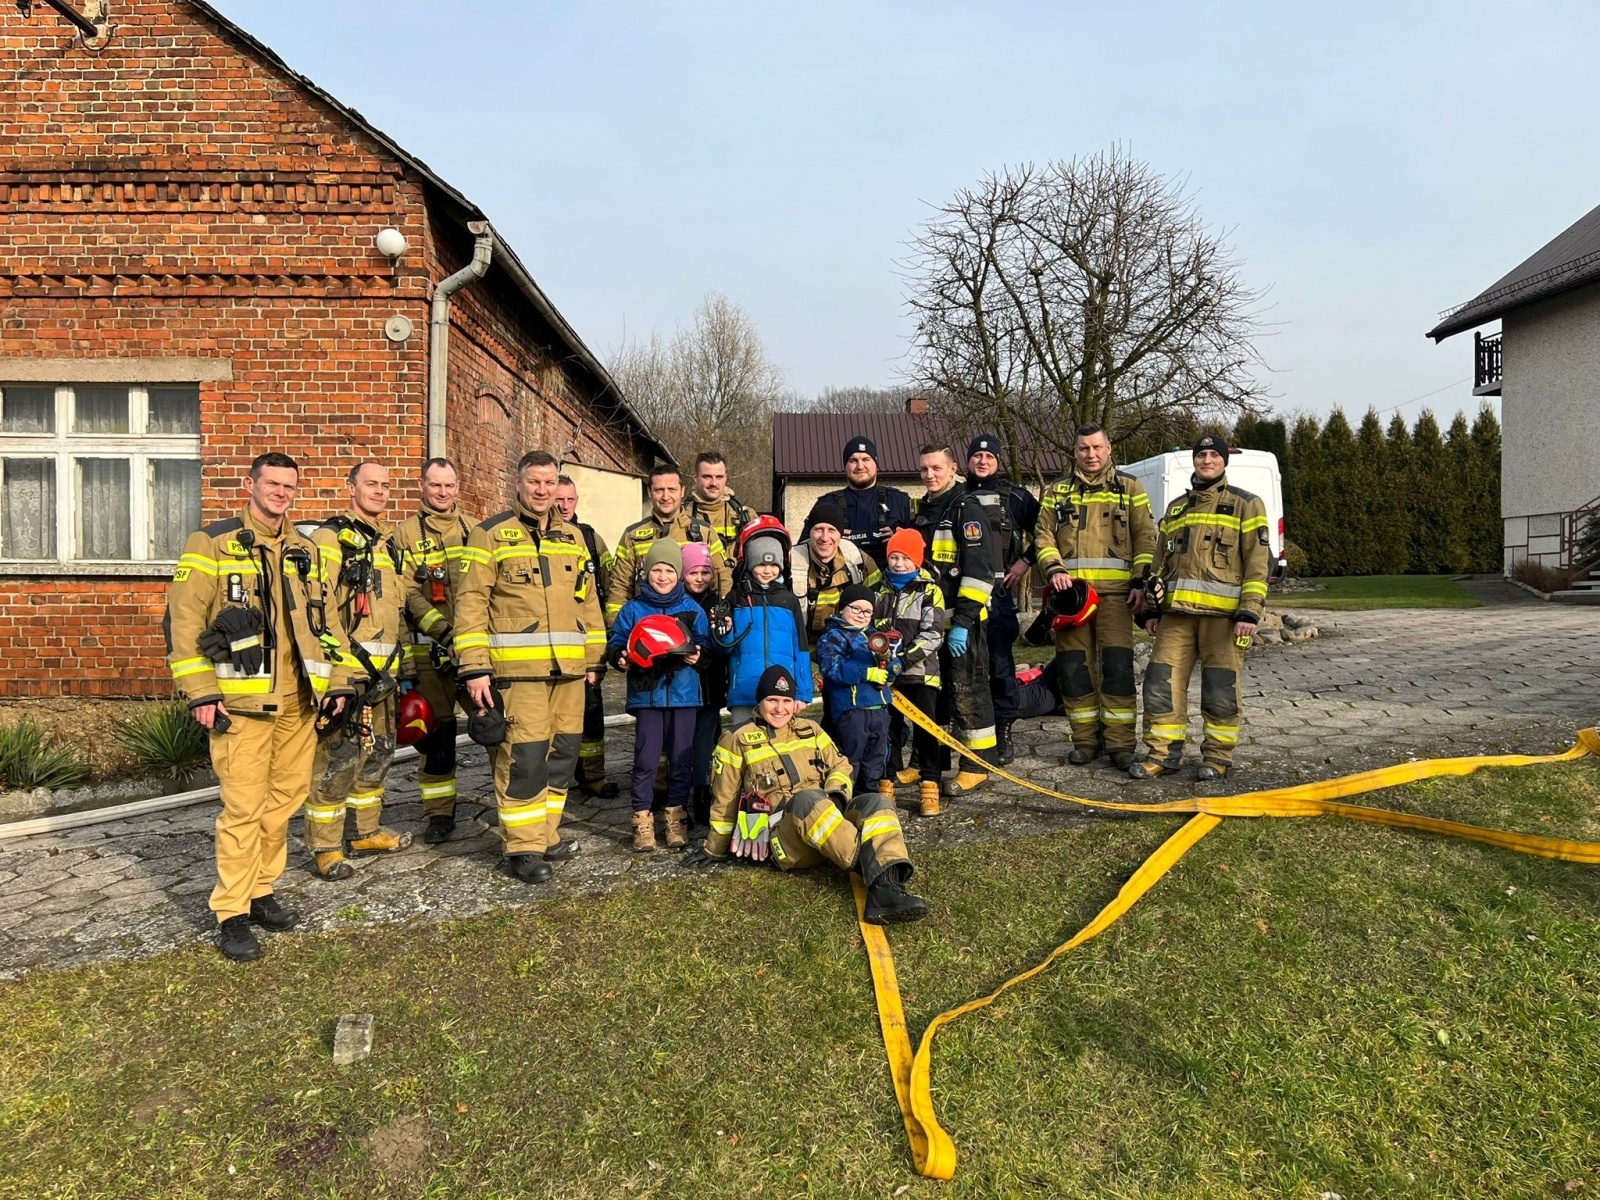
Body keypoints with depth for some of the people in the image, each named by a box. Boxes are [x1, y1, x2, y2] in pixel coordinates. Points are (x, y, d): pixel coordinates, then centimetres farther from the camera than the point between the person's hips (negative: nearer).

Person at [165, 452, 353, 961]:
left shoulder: (304, 550, 15)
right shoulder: (213, 543, -2)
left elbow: (322, 620, 19)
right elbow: (183, 619, -6)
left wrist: (336, 680, 11)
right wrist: (200, 692, -12)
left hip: (298, 699, 6)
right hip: (241, 699, -6)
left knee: (285, 798, 11)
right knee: (244, 805, -6)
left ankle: (261, 891, 25)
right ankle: (232, 915, 6)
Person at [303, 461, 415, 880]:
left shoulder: (390, 541, 18)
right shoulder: (331, 536, -6)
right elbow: (322, 606, -15)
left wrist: (404, 663, 20)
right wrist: (337, 665, -20)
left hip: (384, 669, 8)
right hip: (347, 666, -8)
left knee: (378, 752, 16)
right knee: (337, 757, -4)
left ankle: (367, 832, 30)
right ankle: (325, 847, 6)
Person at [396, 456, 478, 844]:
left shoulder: (475, 529, 12)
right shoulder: (406, 533, 5)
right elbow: (408, 591, -5)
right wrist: (441, 628, -19)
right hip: (432, 649, -1)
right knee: (436, 729, 5)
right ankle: (439, 813, 16)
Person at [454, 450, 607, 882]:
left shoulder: (573, 536, 16)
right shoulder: (492, 534, -1)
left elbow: (588, 600, 21)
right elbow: (470, 602, -5)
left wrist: (593, 658, 17)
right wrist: (474, 668, -11)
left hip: (569, 668, 6)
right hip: (517, 669, -6)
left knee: (562, 753, 10)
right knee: (523, 757, -5)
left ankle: (546, 835, 25)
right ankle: (523, 847, 8)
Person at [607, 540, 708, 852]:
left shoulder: (692, 609, 6)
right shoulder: (633, 609, 4)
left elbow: (706, 643, 7)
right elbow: (615, 643, 5)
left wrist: (698, 655, -13)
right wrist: (620, 657, -16)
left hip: (684, 693, 1)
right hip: (647, 694, -1)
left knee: (681, 757, 6)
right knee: (646, 758, -1)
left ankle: (677, 816, 20)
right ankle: (642, 819, 11)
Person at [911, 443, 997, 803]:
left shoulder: (968, 510, -8)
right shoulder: (921, 512, 17)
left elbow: (978, 569, -15)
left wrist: (962, 621, -20)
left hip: (963, 620, -7)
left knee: (968, 691, -4)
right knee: (932, 692, 13)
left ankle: (977, 765, 4)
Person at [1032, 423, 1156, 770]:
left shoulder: (1129, 487, 11)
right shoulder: (1058, 491, 15)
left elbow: (1145, 538, 7)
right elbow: (1043, 535, 10)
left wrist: (1142, 582, -4)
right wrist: (1054, 569, -7)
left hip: (1115, 590, -2)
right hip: (1070, 589, 2)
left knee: (1117, 666, -6)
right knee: (1073, 666, 4)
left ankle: (1120, 743, 0)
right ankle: (1086, 739, 15)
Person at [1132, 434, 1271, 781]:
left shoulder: (1245, 504, 5)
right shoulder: (1175, 508, 20)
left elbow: (1258, 563, -2)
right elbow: (1161, 560, 22)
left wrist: (1250, 612, -11)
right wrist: (1152, 608, 15)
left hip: (1223, 612, -4)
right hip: (1176, 611, 4)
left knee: (1221, 688, 0)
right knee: (1162, 682, 0)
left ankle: (1218, 755, 14)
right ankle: (1164, 752, 11)